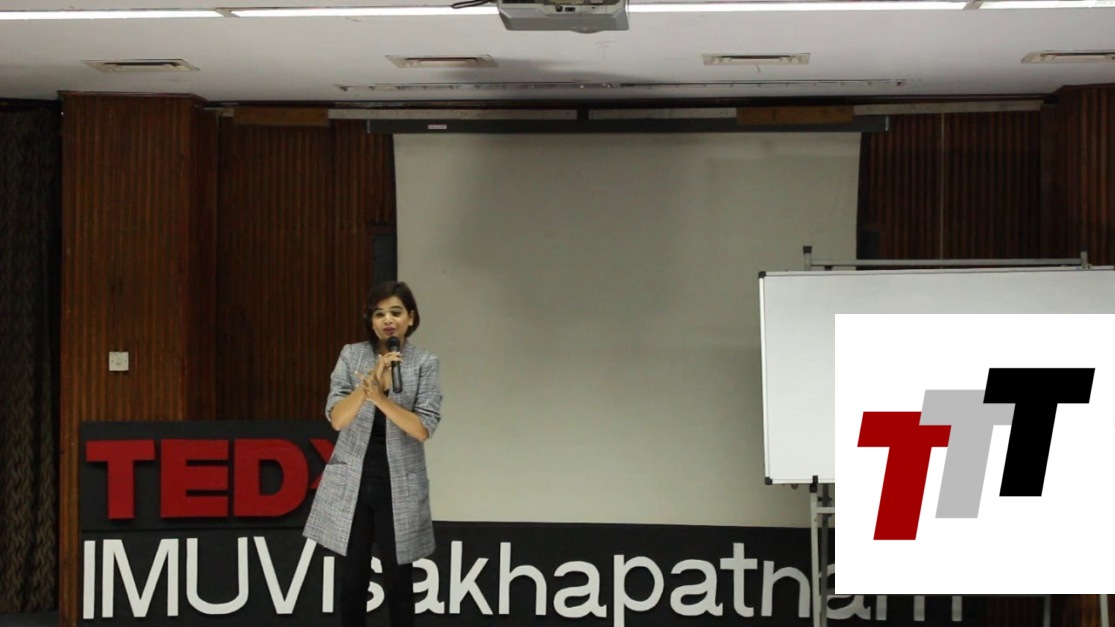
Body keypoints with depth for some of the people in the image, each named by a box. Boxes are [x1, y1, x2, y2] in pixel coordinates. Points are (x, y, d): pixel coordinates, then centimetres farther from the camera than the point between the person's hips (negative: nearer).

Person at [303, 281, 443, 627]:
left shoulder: (425, 362, -3)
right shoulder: (351, 355, 0)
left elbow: (423, 429, -12)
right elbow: (337, 419, -12)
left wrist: (380, 397, -24)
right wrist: (372, 379, -25)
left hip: (399, 486, -1)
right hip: (351, 484, 1)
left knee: (398, 583, 6)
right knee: (351, 581, 5)